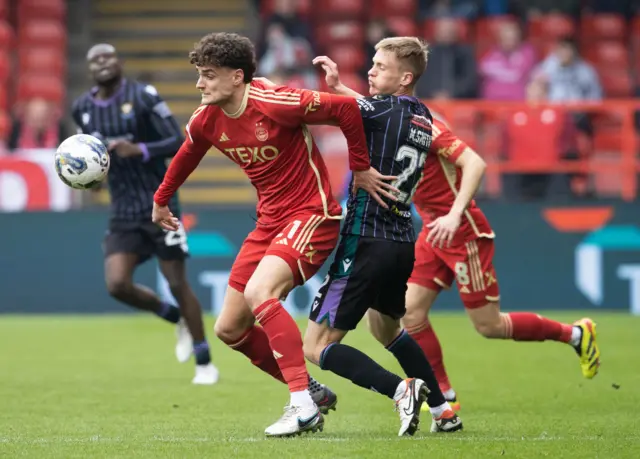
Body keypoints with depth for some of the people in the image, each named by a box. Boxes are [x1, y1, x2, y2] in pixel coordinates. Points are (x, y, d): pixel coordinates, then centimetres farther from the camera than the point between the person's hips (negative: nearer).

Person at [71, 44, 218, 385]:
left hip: (158, 205, -4)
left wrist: (138, 150, -26)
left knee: (177, 284, -2)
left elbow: (178, 143, -11)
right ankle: (176, 319, 17)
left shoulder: (143, 97, -9)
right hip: (123, 213, 4)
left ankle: (205, 363, 13)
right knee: (117, 285, -12)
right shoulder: (82, 108, 6)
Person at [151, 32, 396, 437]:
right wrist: (161, 201, 34)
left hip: (312, 214, -9)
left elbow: (346, 108, -21)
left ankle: (303, 404, -26)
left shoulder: (273, 104, -23)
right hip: (270, 221, 9)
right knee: (229, 329, 7)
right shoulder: (206, 121, 0)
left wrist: (361, 168, -15)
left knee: (259, 292, -31)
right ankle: (312, 393, 21)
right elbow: (186, 157, 22)